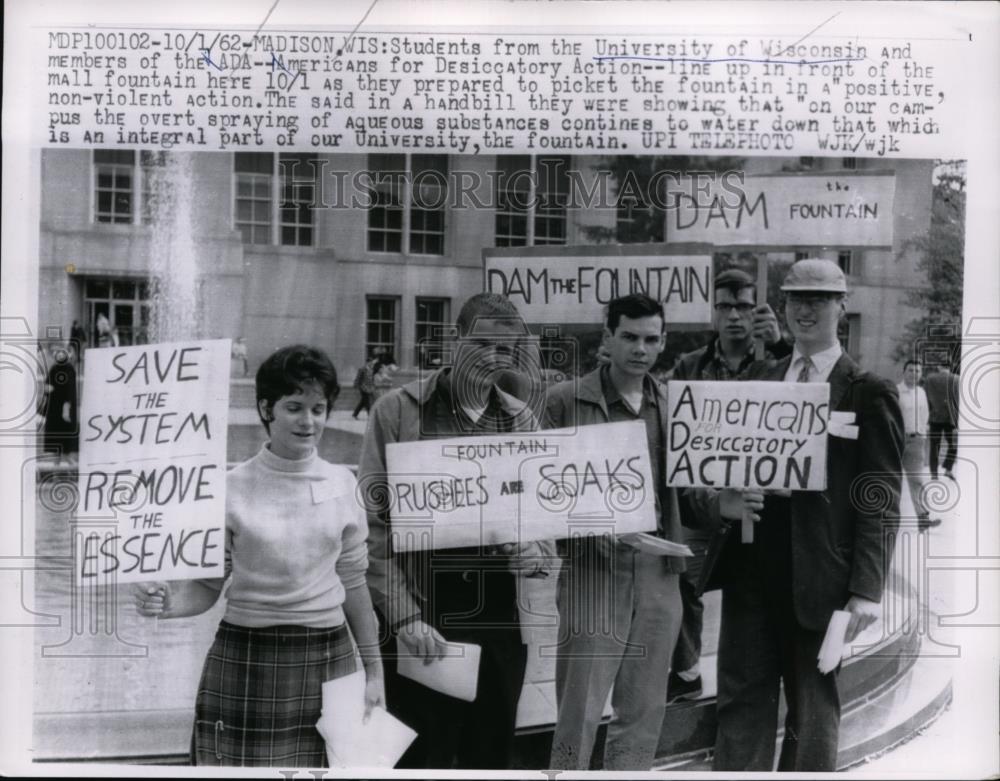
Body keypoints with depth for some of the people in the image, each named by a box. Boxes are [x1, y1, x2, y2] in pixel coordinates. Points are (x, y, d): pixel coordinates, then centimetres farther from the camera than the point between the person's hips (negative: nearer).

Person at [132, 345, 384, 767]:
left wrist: (374, 669, 10)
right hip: (247, 660, -2)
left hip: (329, 656, 3)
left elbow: (353, 583, 9)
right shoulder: (231, 488, -6)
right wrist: (167, 601, -22)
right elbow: (206, 586, -1)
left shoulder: (342, 483, 2)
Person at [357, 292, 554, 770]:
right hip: (421, 621, -4)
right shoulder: (398, 410, -3)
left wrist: (536, 552, -10)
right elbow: (374, 523, -6)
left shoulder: (522, 421, 10)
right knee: (421, 759, 1)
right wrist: (404, 617, -14)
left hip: (499, 622, 4)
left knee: (490, 757, 12)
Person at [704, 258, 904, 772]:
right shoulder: (756, 378, 11)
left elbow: (880, 498, -6)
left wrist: (867, 589, -11)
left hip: (817, 574, -4)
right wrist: (722, 499, -6)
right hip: (750, 562, 4)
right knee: (741, 701, 7)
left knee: (813, 708, 9)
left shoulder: (869, 393, -3)